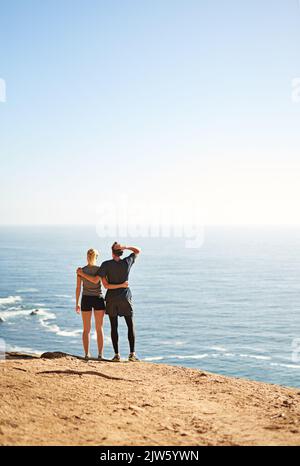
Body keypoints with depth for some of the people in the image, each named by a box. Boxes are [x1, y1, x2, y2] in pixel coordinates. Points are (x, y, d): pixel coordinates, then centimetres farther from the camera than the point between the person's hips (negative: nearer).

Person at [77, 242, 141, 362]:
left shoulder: (106, 264, -11)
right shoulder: (127, 262, -6)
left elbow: (95, 280, -15)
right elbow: (138, 251, 10)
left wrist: (82, 274, -3)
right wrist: (125, 247, -5)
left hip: (111, 298, 0)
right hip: (125, 298, 0)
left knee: (114, 327, 6)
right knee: (131, 326, 7)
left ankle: (117, 354, 2)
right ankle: (132, 354, 0)